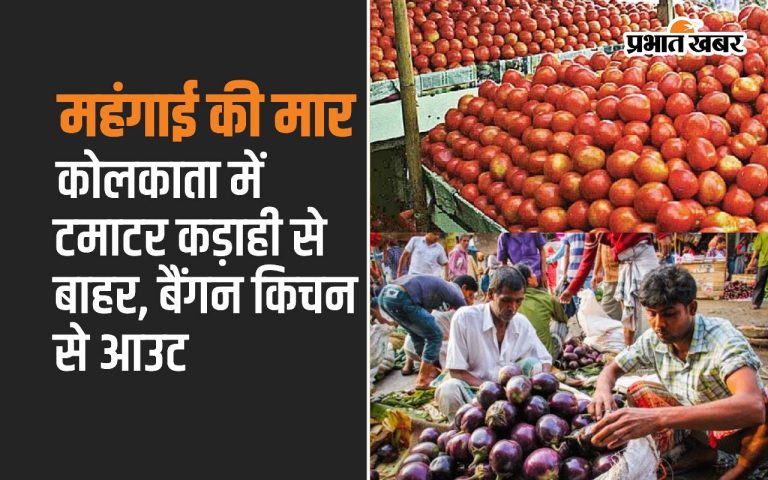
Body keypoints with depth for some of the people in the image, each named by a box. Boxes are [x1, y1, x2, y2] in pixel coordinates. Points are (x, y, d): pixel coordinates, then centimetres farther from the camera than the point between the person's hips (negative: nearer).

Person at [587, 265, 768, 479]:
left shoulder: (723, 339, -31)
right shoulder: (653, 340, -13)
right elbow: (613, 369, 3)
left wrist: (658, 418, -58)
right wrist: (602, 390, -26)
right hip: (697, 424, 6)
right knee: (637, 392, -5)